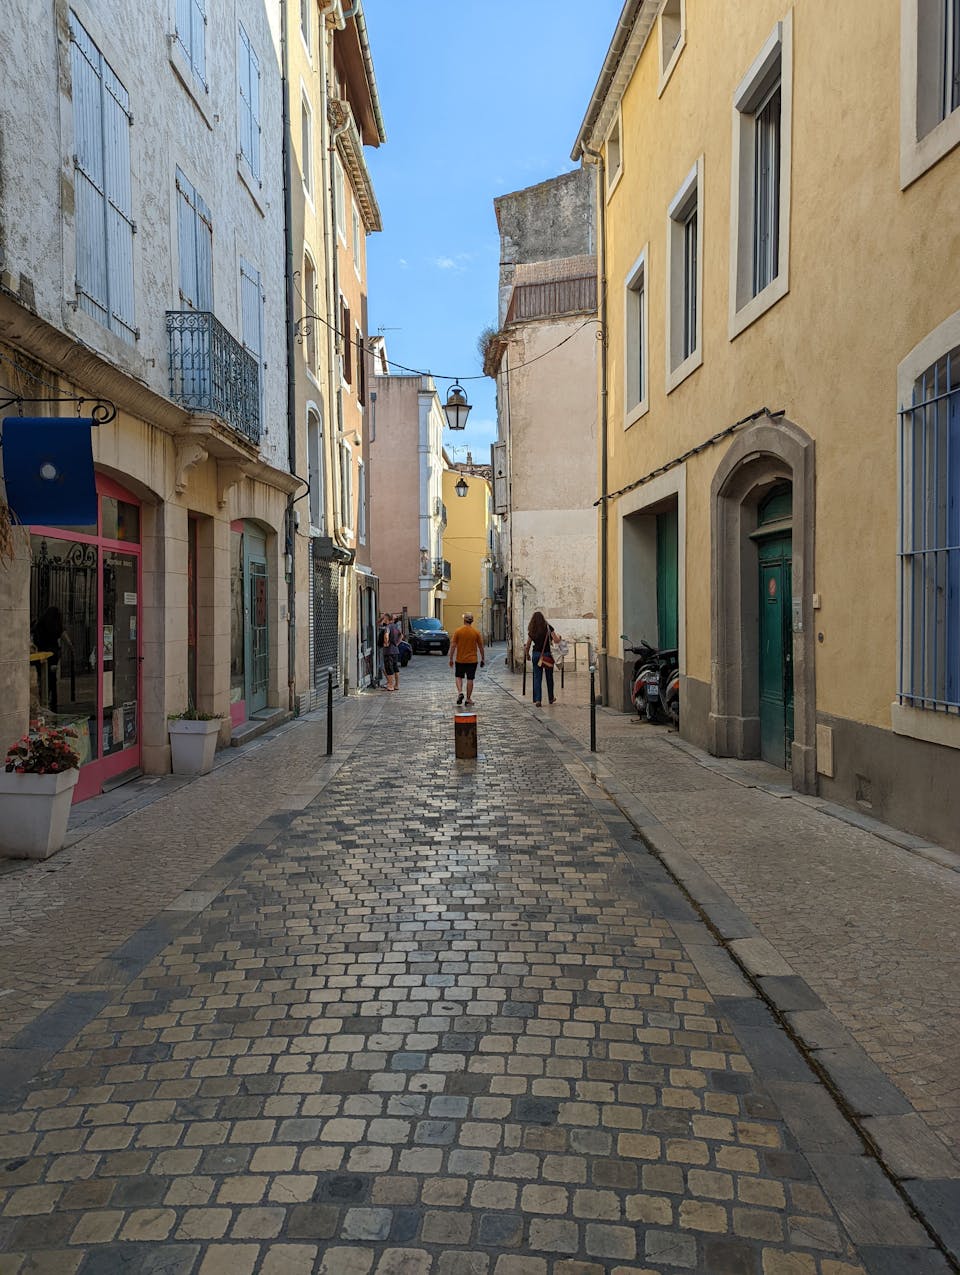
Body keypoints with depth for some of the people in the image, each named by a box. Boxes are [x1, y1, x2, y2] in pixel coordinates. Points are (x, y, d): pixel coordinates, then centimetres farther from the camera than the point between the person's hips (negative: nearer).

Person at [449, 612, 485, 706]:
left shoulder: (458, 631, -7)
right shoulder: (476, 632, -4)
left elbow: (453, 646, -6)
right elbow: (481, 647, 2)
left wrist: (451, 659, 2)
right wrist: (483, 659, 13)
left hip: (460, 659, 0)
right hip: (472, 660, 0)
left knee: (459, 676, 16)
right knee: (470, 679, 6)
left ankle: (460, 692, -6)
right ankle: (468, 699, 9)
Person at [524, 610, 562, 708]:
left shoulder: (531, 631, 1)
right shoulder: (548, 628, -6)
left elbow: (528, 646, 4)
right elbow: (556, 640, -12)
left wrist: (526, 654, 20)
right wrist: (559, 637, 9)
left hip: (536, 655, 1)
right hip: (547, 654, -1)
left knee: (537, 678, 5)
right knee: (549, 677, 14)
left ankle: (537, 700, -5)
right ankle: (551, 698, 28)